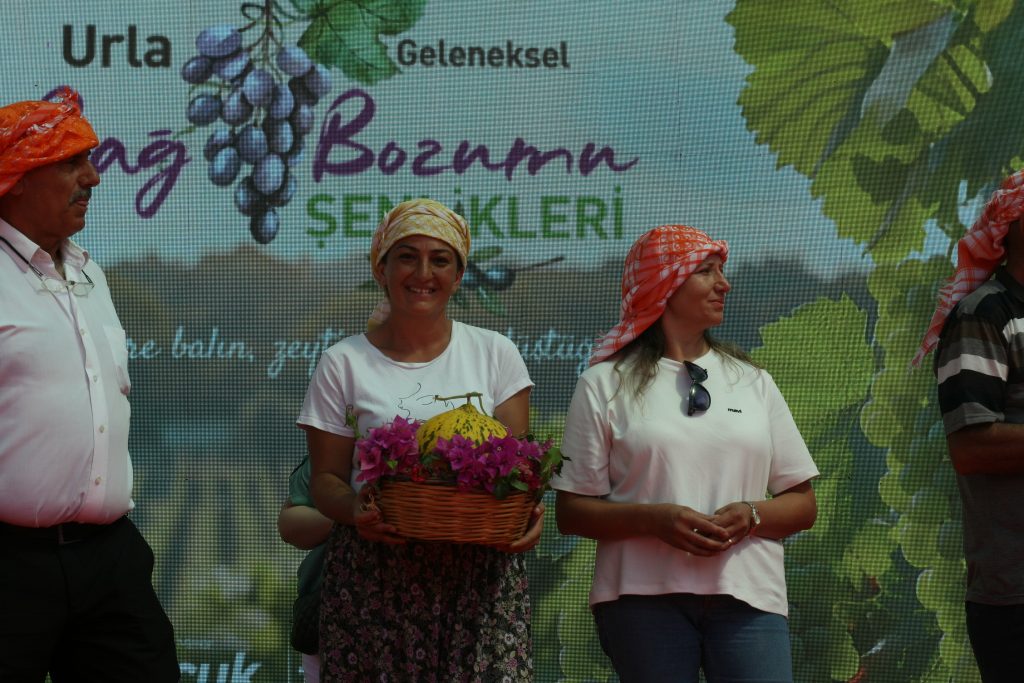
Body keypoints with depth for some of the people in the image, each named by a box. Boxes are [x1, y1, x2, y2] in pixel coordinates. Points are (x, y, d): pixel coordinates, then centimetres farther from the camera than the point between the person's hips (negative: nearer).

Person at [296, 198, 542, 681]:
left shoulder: (495, 353, 8)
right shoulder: (344, 362, 4)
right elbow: (326, 479, 4)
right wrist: (356, 510, -17)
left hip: (480, 569, 1)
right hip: (374, 574, 0)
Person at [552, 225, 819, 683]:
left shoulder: (753, 381, 11)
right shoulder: (605, 384, 2)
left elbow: (803, 504, 11)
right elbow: (571, 512, 0)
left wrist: (751, 516, -9)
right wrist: (654, 518, -16)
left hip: (747, 594, 2)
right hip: (644, 596, -2)